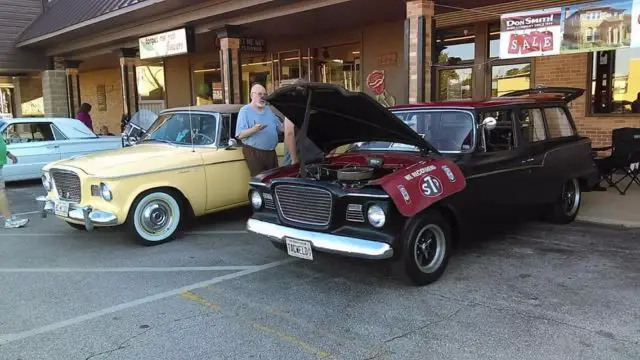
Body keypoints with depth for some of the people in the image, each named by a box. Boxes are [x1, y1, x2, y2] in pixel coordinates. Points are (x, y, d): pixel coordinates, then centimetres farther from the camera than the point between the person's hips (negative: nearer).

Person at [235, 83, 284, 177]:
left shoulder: (269, 109, 16)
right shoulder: (245, 111, -5)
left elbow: (280, 128, 21)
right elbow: (240, 135, -14)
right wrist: (254, 129, -30)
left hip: (271, 152, 7)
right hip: (254, 153, -7)